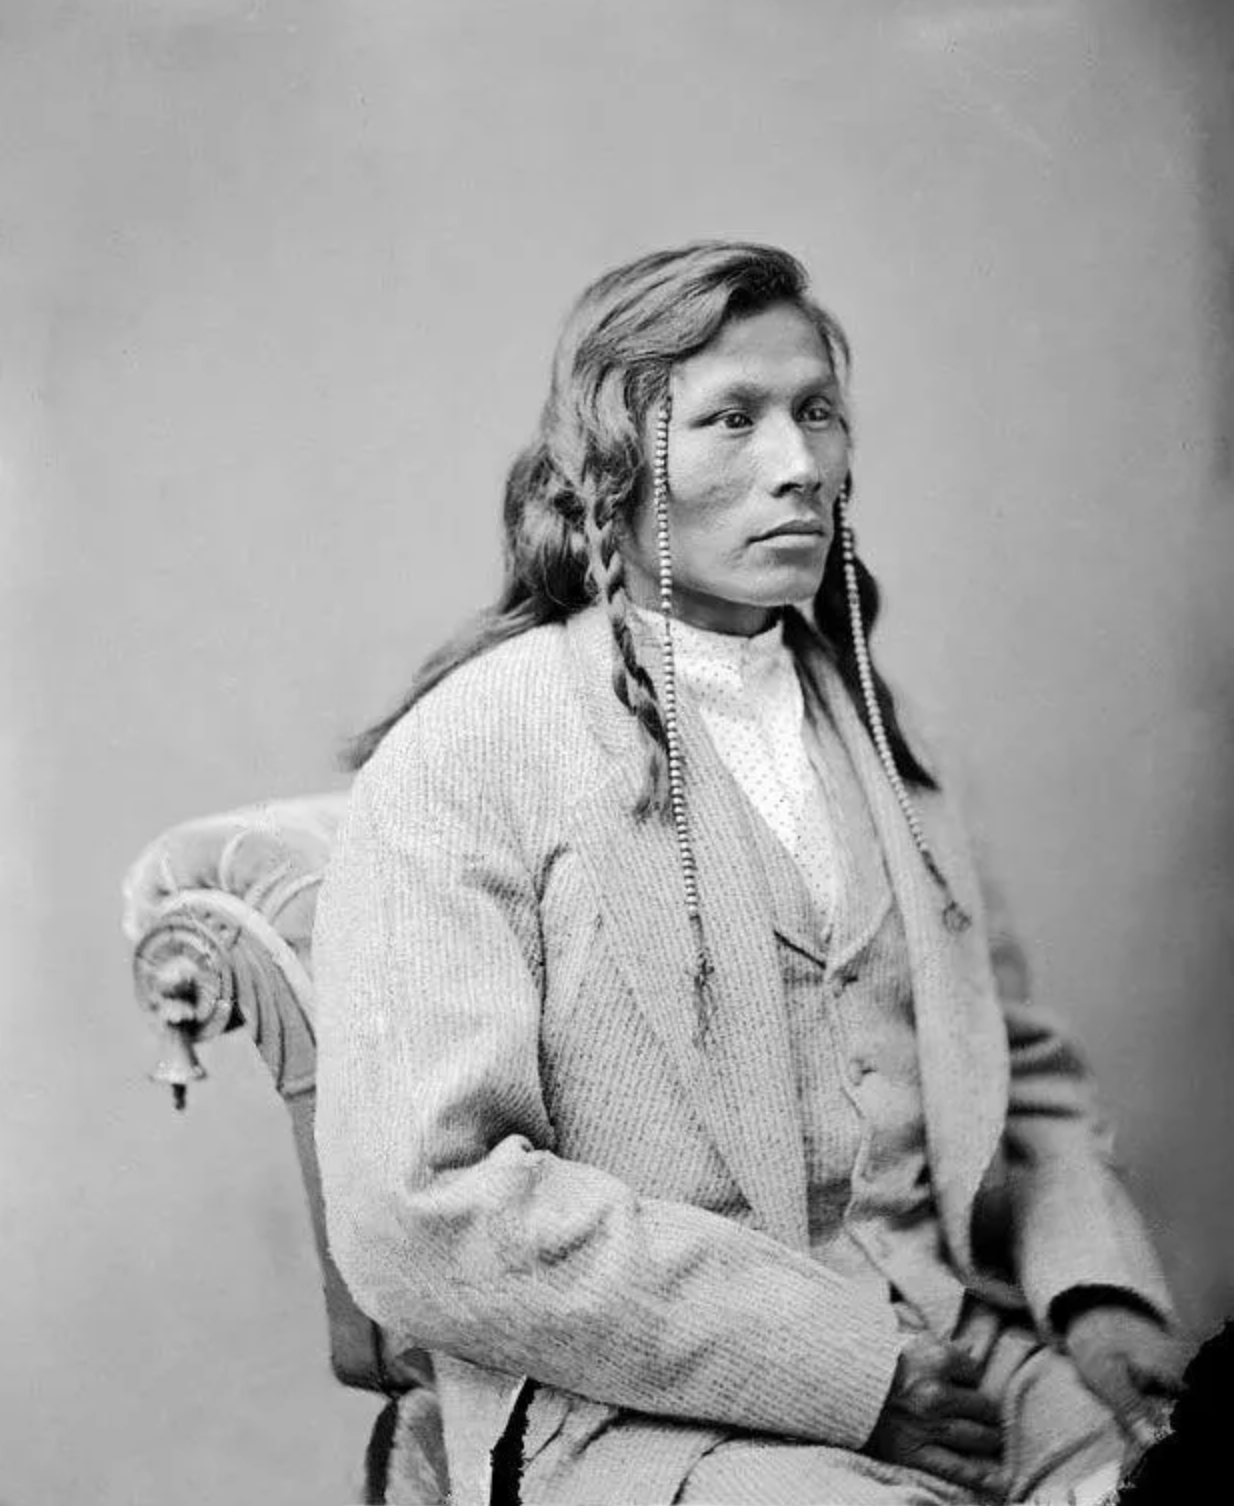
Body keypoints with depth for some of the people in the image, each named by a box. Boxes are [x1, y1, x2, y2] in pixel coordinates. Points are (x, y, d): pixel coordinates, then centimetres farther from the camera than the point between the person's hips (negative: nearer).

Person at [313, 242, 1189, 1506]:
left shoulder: (871, 727, 13)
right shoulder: (460, 755, -9)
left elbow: (1024, 1067, 19)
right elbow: (422, 1213, -16)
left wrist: (1096, 1285, 0)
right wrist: (846, 1357, -17)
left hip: (958, 1348, 6)